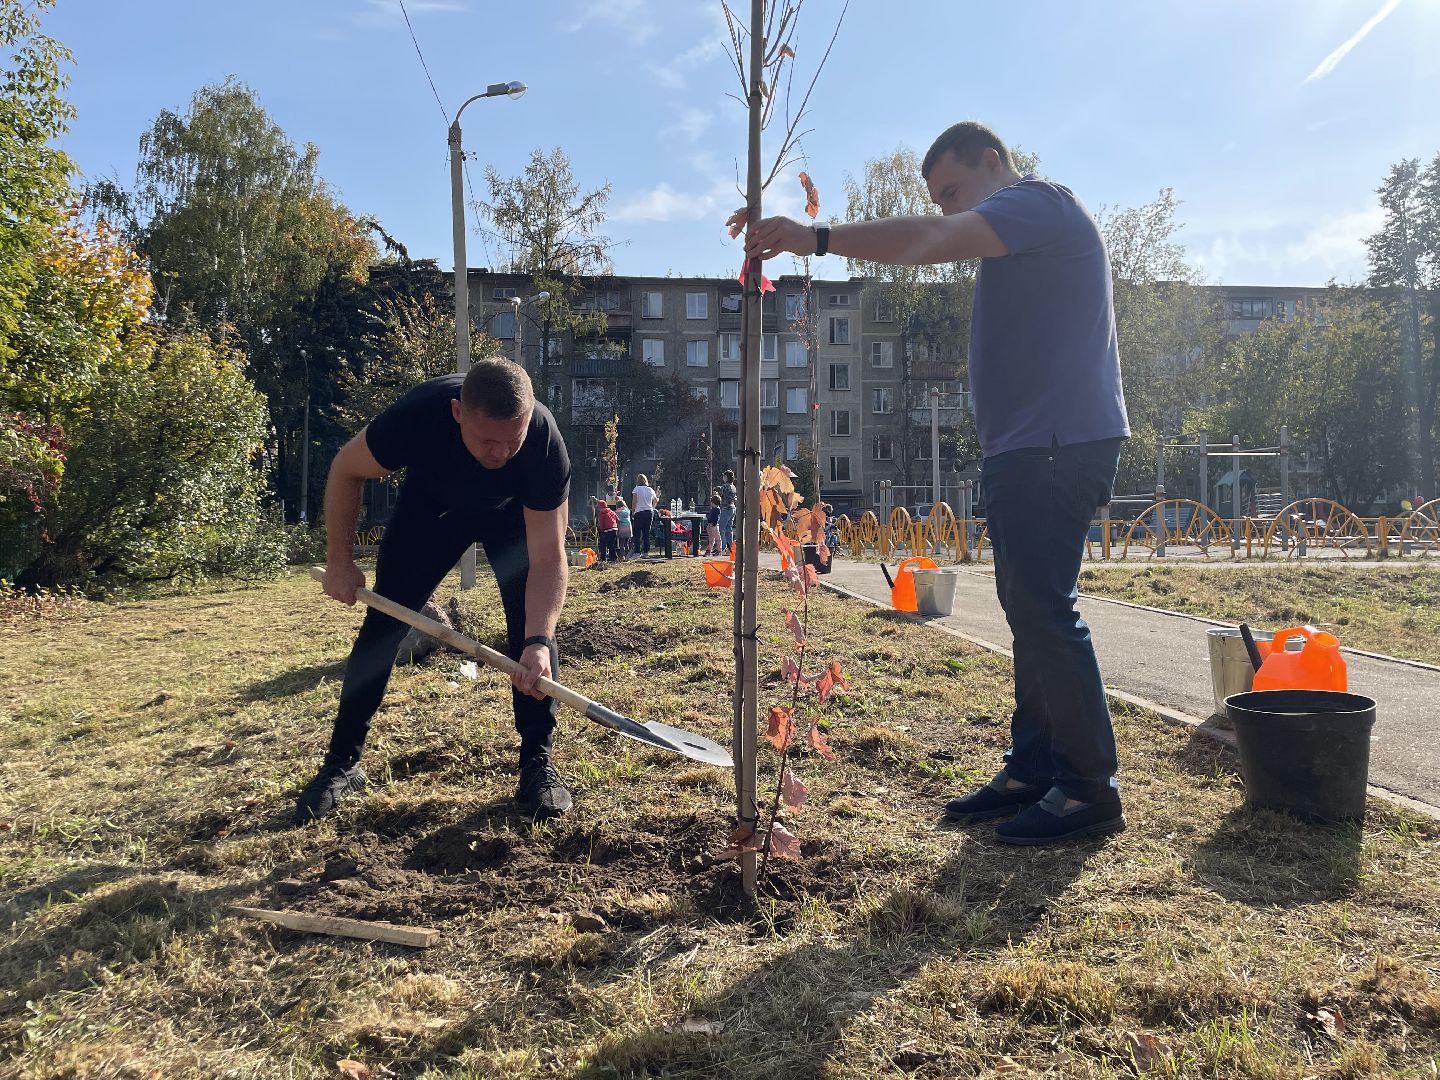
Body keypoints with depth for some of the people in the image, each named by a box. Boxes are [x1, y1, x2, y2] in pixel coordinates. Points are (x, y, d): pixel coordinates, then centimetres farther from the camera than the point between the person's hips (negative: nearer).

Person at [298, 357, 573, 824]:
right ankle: (342, 763, 9)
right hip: (430, 505, 1)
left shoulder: (545, 442, -39)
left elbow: (547, 558, -36)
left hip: (513, 514, 0)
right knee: (382, 623, -3)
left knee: (533, 621, -17)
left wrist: (538, 641, -49)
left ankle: (538, 762, -5)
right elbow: (346, 471, -19)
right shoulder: (417, 414, -40)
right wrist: (339, 561, -17)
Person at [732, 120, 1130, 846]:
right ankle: (1032, 770, 17)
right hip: (1027, 446, 11)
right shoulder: (1016, 230, 27)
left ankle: (1091, 790, -4)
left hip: (1059, 442, -11)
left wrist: (817, 238, -28)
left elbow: (934, 242, -24)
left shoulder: (1038, 202, -7)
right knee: (1030, 609, 10)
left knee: (1043, 610, -12)